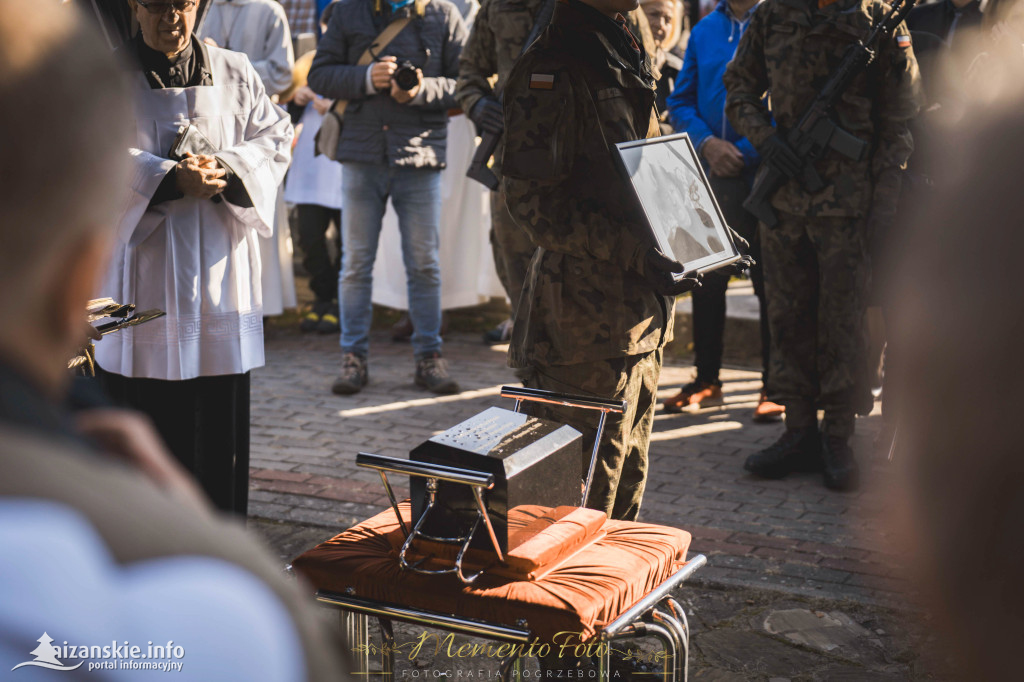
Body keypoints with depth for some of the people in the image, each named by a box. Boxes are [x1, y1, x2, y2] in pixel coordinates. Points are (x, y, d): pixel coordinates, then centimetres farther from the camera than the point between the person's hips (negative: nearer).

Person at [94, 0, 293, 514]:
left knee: (220, 410, 5)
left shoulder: (234, 73, 10)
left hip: (218, 263, 2)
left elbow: (274, 137, 5)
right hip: (139, 256, -2)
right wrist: (171, 178, -23)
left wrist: (224, 168, -15)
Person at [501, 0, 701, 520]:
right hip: (588, 310, -9)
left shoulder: (627, 60, 16)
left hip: (639, 309, 9)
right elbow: (530, 198, -19)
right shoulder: (551, 70, -14)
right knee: (587, 484, -2)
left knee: (628, 473, 19)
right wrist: (632, 252, -25)